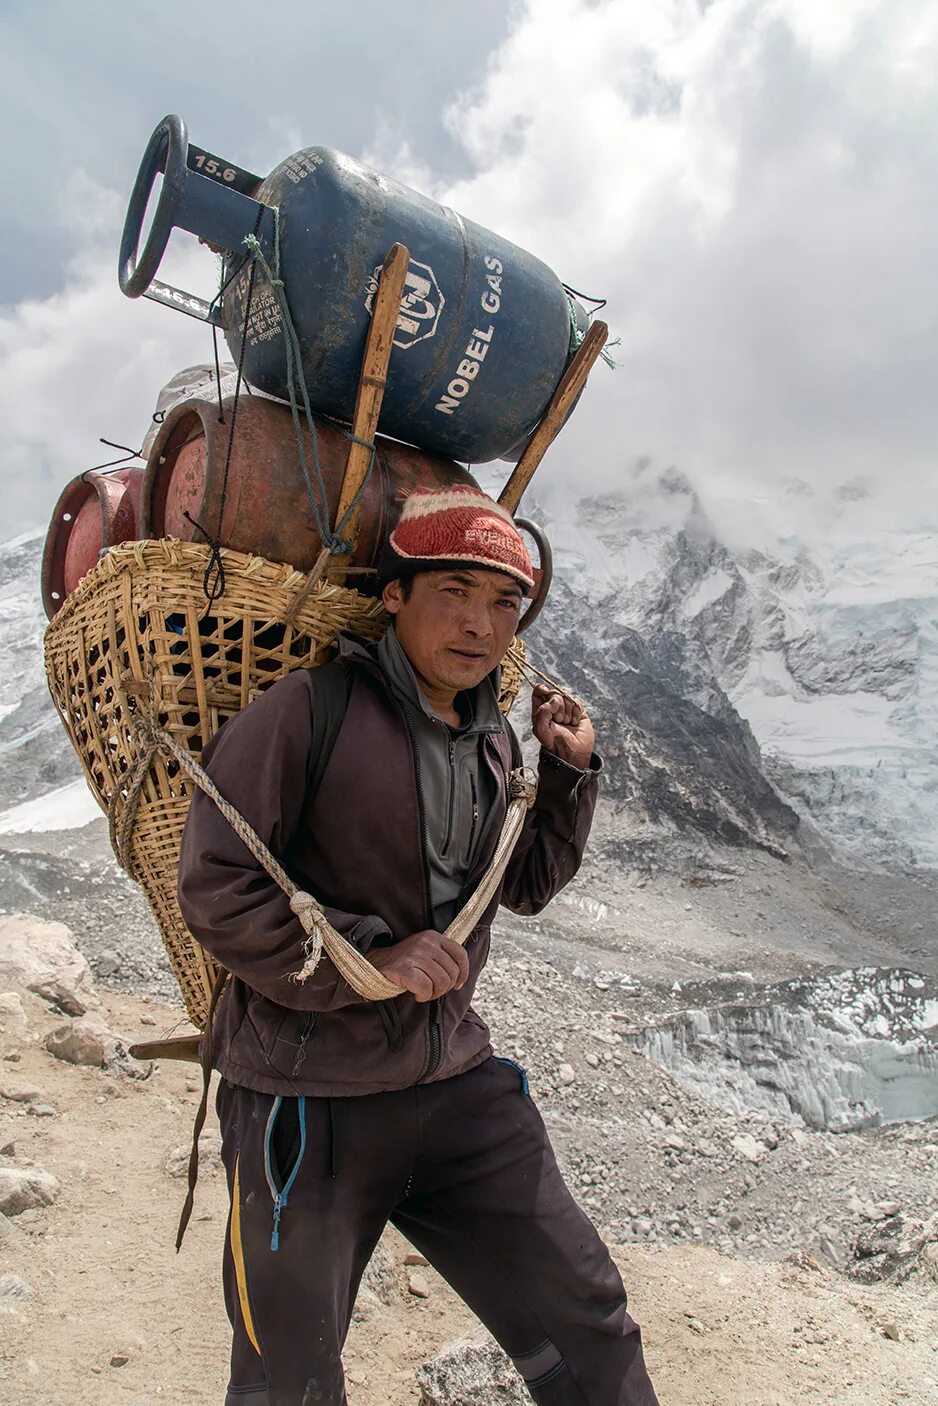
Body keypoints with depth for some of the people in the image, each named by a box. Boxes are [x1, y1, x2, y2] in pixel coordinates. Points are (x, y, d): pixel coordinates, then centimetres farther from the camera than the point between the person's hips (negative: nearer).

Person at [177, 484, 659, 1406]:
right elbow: (211, 890, -16)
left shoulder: (493, 739, 4)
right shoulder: (309, 709, -16)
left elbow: (525, 887, 18)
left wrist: (570, 773, 5)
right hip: (307, 1102, -4)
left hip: (456, 1088, 5)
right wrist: (370, 957, -22)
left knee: (588, 1322, 12)